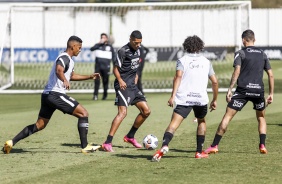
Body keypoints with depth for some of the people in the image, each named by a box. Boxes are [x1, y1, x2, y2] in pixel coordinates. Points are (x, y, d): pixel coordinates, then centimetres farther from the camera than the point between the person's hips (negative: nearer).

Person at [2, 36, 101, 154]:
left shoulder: (69, 60, 23)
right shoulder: (64, 58, -10)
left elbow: (71, 76, 39)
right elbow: (59, 70, -32)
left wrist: (90, 77, 36)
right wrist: (64, 80, -50)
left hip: (47, 95, 10)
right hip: (55, 94, -10)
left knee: (40, 125, 13)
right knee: (83, 113, -6)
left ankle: (12, 142, 4)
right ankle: (85, 147, -7)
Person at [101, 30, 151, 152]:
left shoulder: (137, 49, 11)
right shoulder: (123, 51, -13)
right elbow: (115, 69, -11)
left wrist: (135, 75, 13)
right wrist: (120, 80, -26)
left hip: (132, 86, 9)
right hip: (123, 86, -9)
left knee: (146, 111, 9)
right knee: (122, 112, -22)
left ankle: (130, 137, 23)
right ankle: (107, 143, -25)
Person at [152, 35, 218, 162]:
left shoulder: (182, 60, 7)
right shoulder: (206, 62, 17)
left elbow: (178, 77, -10)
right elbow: (214, 82, 17)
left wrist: (173, 96, -16)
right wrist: (214, 100, 28)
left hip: (184, 98, -3)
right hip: (201, 98, 3)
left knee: (174, 123, -13)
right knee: (201, 121, 28)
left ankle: (164, 146, -37)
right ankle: (199, 152, 24)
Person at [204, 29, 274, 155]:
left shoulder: (240, 53, 3)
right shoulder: (262, 54, 15)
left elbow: (237, 71, -11)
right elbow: (270, 75, 13)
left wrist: (230, 89, -13)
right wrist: (271, 94, 18)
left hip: (243, 89, -3)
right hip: (259, 90, 3)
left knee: (227, 116, -1)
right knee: (261, 118, 23)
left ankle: (214, 146, -5)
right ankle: (262, 145, 8)